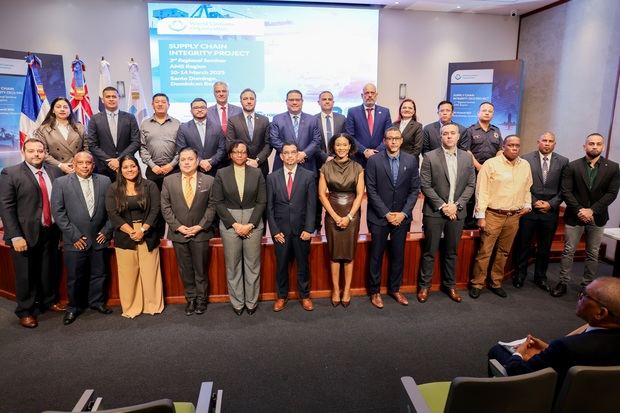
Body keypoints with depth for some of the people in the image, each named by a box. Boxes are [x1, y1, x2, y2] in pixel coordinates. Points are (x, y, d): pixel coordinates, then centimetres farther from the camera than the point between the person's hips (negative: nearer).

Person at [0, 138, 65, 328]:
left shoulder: (55, 172, 4)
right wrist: (16, 236, -15)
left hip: (51, 232, 4)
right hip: (26, 234, -3)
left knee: (50, 270, 17)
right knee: (26, 274, 9)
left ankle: (49, 301, 39)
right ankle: (25, 311, 27)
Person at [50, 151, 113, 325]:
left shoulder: (105, 181, 3)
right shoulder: (61, 183, -3)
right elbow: (58, 212, -5)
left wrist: (107, 231, -2)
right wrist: (74, 235, -9)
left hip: (99, 239, 2)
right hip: (75, 241, -2)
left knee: (99, 274, 14)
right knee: (74, 277, 10)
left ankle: (97, 301, 33)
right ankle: (74, 307, 28)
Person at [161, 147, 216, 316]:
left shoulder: (208, 181, -3)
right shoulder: (169, 180, 0)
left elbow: (211, 206, -3)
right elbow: (165, 207, 0)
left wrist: (200, 226, -10)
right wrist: (178, 226, -8)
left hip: (200, 233, -1)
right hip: (178, 233, 1)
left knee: (201, 269, 9)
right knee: (185, 270, 12)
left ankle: (201, 299, 25)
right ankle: (190, 299, 27)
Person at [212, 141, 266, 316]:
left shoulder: (257, 173, 3)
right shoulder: (221, 174, 2)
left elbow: (262, 201, 0)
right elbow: (218, 202, -2)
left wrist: (250, 224, -10)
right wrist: (235, 224, -10)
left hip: (253, 224, 0)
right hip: (229, 224, 0)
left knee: (253, 264, 7)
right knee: (233, 266, 7)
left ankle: (252, 302, 21)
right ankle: (237, 303, 21)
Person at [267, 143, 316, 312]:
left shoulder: (308, 176, 0)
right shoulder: (272, 177, 2)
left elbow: (311, 205, -3)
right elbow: (269, 206, 2)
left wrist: (308, 229, -9)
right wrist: (274, 230, -4)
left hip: (301, 228, -1)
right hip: (280, 229, 1)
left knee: (303, 264, 10)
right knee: (281, 264, 10)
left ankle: (305, 296, 26)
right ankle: (282, 296, 27)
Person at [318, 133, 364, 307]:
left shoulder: (357, 168, 0)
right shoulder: (326, 167, -1)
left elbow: (360, 194, -2)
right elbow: (322, 194, -2)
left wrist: (349, 216, -10)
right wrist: (335, 216, -9)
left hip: (352, 215, 0)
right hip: (332, 215, 0)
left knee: (349, 253, 5)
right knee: (334, 253, 5)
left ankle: (347, 290, 17)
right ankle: (335, 290, 17)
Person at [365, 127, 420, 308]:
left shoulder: (411, 160, 1)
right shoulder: (374, 161, -6)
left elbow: (414, 189, 2)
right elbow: (371, 191, -8)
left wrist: (403, 213, -8)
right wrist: (386, 213, -12)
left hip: (401, 216, 3)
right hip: (379, 217, -2)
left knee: (398, 255, 12)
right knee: (376, 256, 6)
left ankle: (395, 289, 29)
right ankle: (374, 291, 22)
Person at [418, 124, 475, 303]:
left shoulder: (467, 157, 5)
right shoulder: (430, 157, -6)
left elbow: (471, 185, 4)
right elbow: (425, 186, -8)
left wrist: (456, 205, -8)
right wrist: (442, 206, -14)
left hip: (457, 212, 3)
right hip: (434, 211, -3)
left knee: (451, 251, 14)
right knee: (429, 251, 5)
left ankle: (450, 285, 29)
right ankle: (425, 285, 18)